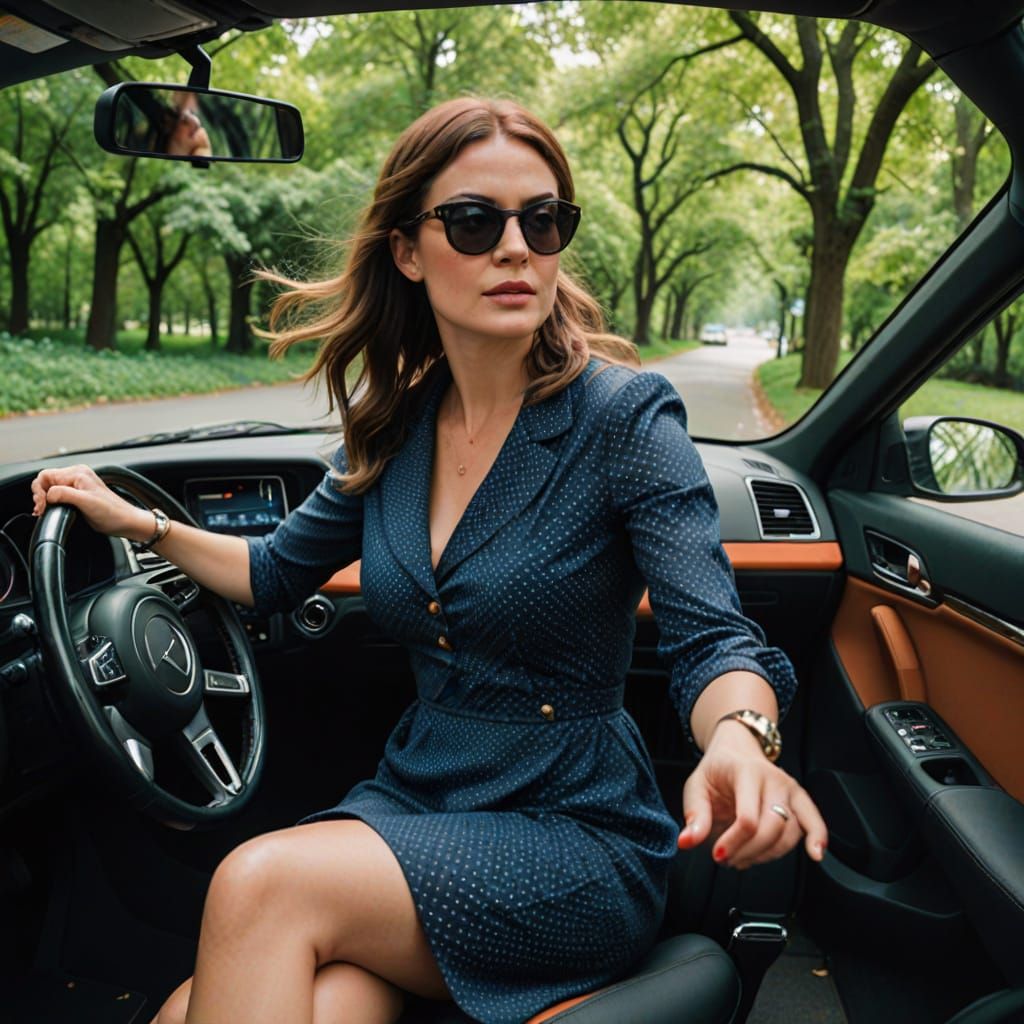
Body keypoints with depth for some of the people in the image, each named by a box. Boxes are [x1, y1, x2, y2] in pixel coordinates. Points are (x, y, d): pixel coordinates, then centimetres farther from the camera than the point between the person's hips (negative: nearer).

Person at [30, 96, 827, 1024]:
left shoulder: (625, 417, -12)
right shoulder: (394, 425, 3)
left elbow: (712, 635, -19)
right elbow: (279, 572, 18)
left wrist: (739, 737, -40)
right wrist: (135, 519, 12)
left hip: (574, 836, -3)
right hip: (410, 802, 4)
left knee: (263, 884, -26)